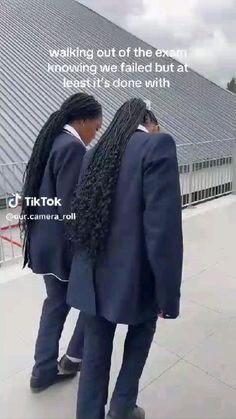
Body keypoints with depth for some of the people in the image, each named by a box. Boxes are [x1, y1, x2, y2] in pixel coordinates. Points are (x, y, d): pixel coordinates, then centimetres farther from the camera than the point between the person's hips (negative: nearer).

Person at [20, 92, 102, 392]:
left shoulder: (52, 140, 10)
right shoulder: (73, 147, -20)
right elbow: (69, 208, -24)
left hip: (46, 242, 9)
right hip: (64, 245, -9)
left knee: (56, 302, 20)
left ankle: (44, 371, 35)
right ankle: (75, 357, 29)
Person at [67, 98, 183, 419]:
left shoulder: (94, 153, 7)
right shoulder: (157, 144, -14)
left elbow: (77, 216, 12)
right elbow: (163, 228, -22)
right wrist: (169, 293, -14)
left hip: (93, 278, 5)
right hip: (133, 278, -5)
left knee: (95, 353, 19)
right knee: (142, 330, 26)